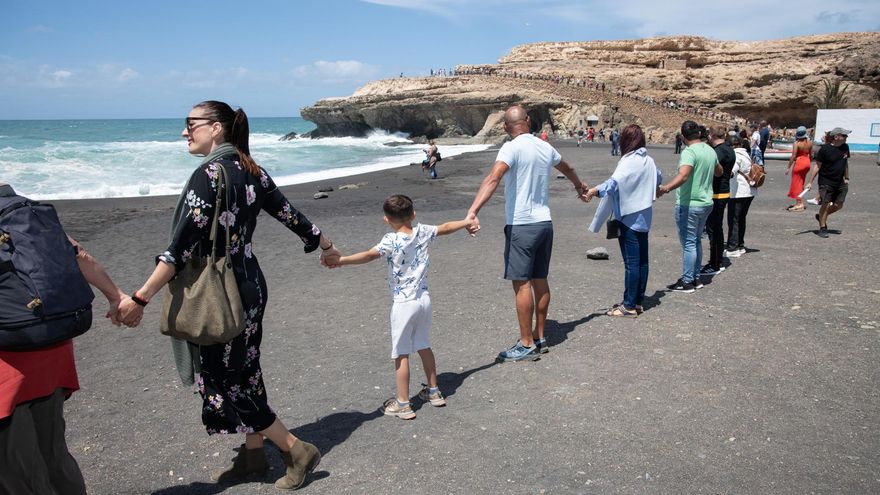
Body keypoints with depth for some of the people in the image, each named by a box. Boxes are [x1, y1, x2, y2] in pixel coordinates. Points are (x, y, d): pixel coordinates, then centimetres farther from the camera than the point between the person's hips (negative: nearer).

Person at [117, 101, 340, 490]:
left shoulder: (209, 173, -18)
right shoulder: (250, 171, 5)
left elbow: (182, 247, -24)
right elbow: (289, 213, 14)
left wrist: (140, 298, -23)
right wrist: (326, 246, 28)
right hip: (249, 288, 8)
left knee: (223, 382, 4)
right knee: (243, 374, 18)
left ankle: (297, 450, 11)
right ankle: (253, 454, 33)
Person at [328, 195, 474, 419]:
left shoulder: (391, 241, -15)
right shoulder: (422, 232, 2)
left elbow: (368, 255, -30)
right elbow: (445, 228, 19)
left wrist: (341, 260, -35)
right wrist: (467, 222, 35)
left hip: (403, 304, -6)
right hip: (424, 299, 6)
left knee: (401, 353, 2)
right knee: (424, 346, 21)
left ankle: (403, 404, 9)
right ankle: (434, 392, 32)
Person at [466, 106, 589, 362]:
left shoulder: (512, 148, -11)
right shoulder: (545, 147, 12)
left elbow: (493, 179, -28)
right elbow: (567, 168, 32)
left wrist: (472, 211, -39)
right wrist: (580, 185, 53)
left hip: (521, 225, -8)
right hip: (545, 223, 8)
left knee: (522, 284, -3)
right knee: (540, 281, 14)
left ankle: (527, 345, 2)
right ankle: (539, 337, 24)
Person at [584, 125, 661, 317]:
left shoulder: (628, 162, -16)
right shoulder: (649, 161, 10)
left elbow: (615, 182, -35)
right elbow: (658, 178, 31)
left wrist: (596, 190, -49)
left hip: (629, 218, -9)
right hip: (645, 218, 9)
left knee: (631, 262, -6)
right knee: (642, 260, 12)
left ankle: (629, 306, -1)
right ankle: (639, 301, 22)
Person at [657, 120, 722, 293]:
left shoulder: (689, 152, -18)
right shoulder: (711, 151, 8)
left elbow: (683, 176, -35)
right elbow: (719, 171, 26)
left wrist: (665, 188, -49)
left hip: (688, 205, -8)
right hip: (706, 203, 8)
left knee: (688, 243, -1)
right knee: (697, 240, 19)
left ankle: (687, 282, 5)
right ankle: (696, 278, 27)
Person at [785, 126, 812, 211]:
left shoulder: (797, 143, -17)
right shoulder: (809, 142, 2)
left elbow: (793, 156, -18)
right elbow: (811, 155, 10)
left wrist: (788, 167, -13)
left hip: (799, 163, -7)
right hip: (807, 162, 7)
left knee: (797, 183, 2)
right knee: (801, 183, 18)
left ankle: (799, 204, 3)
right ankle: (800, 203, 23)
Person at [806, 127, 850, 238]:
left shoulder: (845, 147, 5)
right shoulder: (825, 149, -12)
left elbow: (846, 163, 18)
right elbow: (817, 166, -8)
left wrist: (847, 178, 19)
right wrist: (810, 182, -10)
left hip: (840, 182, 6)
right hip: (826, 182, -6)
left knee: (839, 205, 5)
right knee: (826, 204, -5)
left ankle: (821, 216, 29)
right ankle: (823, 228, 7)